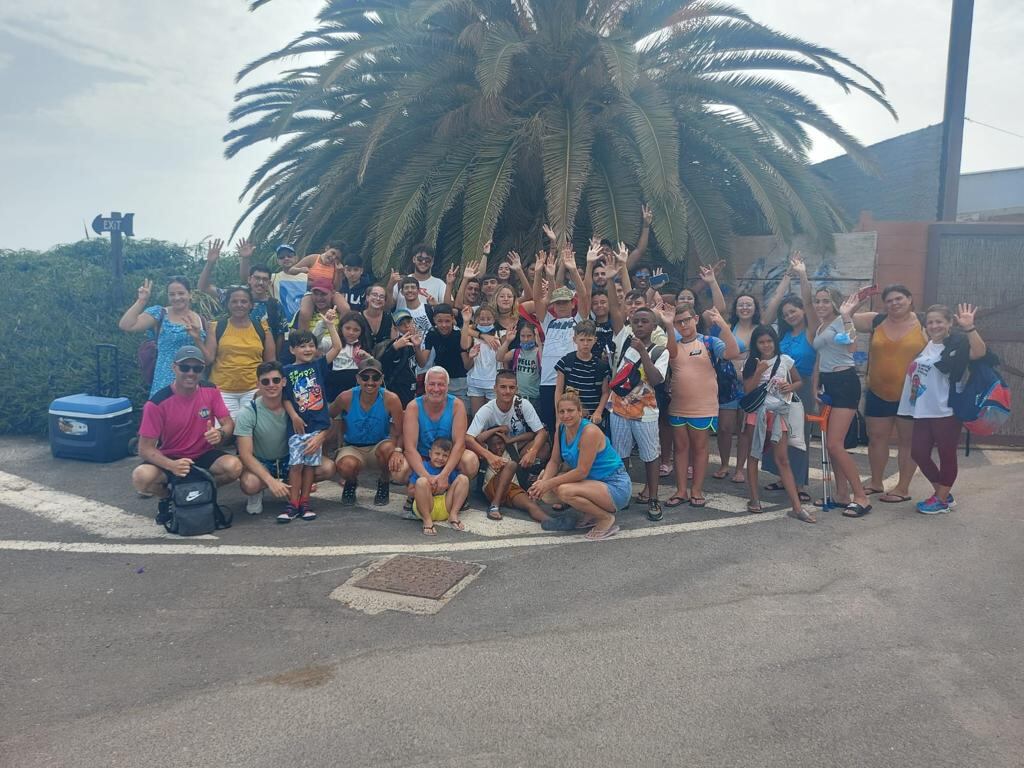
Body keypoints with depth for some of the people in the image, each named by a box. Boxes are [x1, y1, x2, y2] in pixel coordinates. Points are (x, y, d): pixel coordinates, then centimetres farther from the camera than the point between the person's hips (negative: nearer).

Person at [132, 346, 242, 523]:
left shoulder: (211, 391, -7)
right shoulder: (157, 402, -17)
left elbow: (229, 423, -1)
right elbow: (145, 449, -15)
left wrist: (220, 434, -27)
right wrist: (172, 465, -34)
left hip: (203, 455, 2)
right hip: (169, 460, -2)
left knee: (234, 466, -29)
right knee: (141, 477, -32)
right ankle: (168, 496, 4)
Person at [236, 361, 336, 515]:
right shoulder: (247, 414, -18)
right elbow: (245, 454, -23)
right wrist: (271, 481, -35)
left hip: (289, 461, 3)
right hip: (260, 464, -3)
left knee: (327, 468, -22)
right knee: (249, 484, -39)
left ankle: (287, 487, 2)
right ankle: (256, 495, 0)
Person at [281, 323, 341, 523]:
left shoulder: (319, 365, 6)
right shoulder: (287, 371, 3)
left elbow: (337, 347, -3)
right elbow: (285, 397, 1)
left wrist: (330, 325, -7)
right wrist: (294, 416, -10)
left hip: (318, 424, 2)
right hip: (298, 424, -1)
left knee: (311, 463, 6)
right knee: (296, 464, -2)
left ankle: (304, 502, 14)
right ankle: (293, 504, 4)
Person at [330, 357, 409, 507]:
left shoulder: (390, 399, -18)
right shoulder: (346, 398, -16)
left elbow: (399, 433, -16)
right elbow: (327, 419, 1)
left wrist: (398, 450, -33)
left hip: (379, 450, 0)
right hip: (352, 449, 0)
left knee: (388, 447, -36)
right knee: (347, 466, -35)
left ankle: (384, 483, 0)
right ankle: (351, 483, 8)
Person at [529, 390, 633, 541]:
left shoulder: (590, 431, -23)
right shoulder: (562, 429, 1)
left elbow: (582, 471, -24)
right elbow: (554, 461, 4)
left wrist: (549, 483, -22)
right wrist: (544, 481, -15)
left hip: (615, 487, -9)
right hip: (594, 482, 9)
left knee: (565, 491, -29)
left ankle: (607, 518, -7)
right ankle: (591, 515, 9)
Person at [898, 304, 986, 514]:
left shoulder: (956, 344, -8)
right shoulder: (925, 345, 12)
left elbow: (980, 351, -29)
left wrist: (969, 327, -39)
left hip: (946, 412, -7)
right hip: (923, 411, 7)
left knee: (947, 455, 4)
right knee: (919, 452, 9)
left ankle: (941, 500, 16)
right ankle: (943, 494, 26)